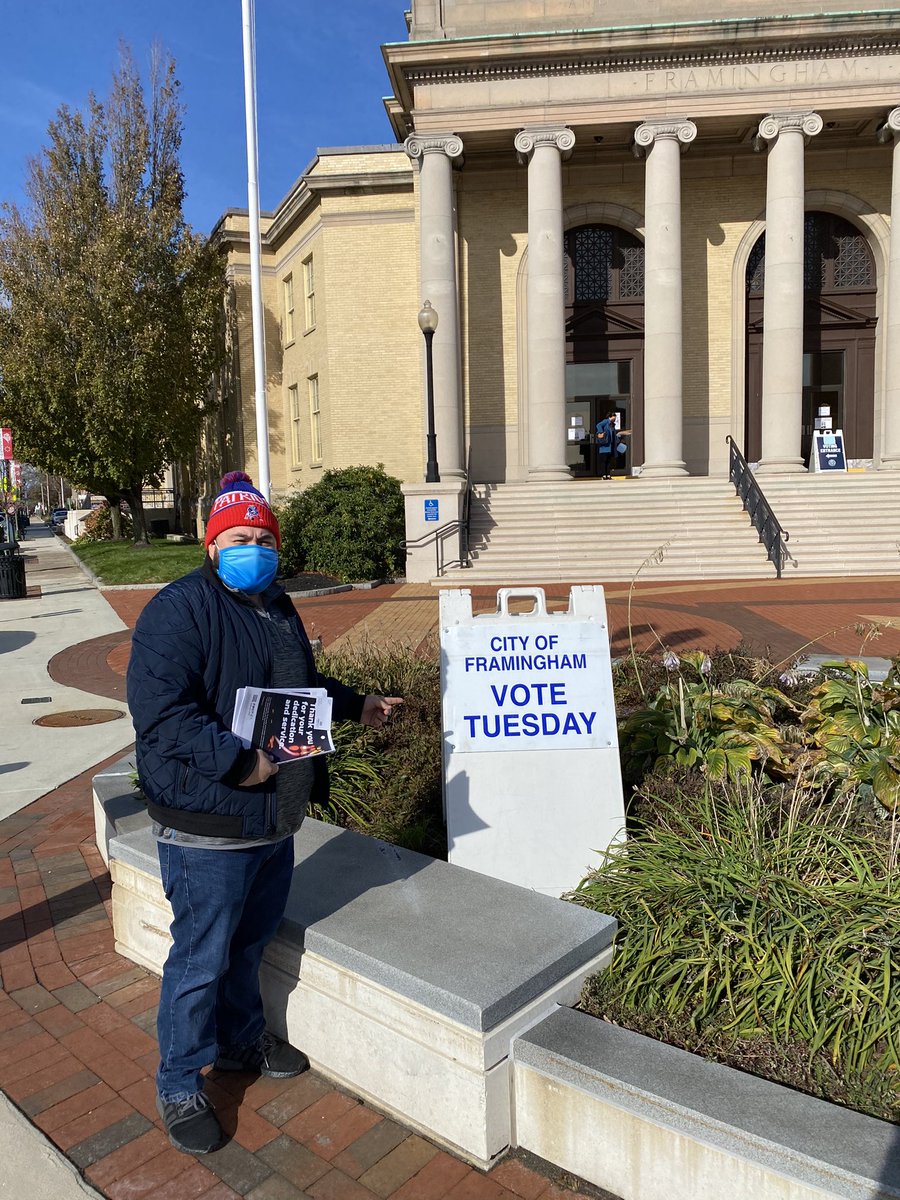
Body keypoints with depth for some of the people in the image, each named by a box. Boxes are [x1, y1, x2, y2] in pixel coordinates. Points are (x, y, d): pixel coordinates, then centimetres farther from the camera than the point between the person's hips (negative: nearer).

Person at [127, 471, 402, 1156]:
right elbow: (160, 713, -27)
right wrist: (240, 762, -31)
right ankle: (179, 1088, 28)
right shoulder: (179, 610, -17)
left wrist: (357, 706, 29)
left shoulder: (279, 609, 11)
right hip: (208, 829, -8)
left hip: (276, 820, 8)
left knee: (250, 944, 24)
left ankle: (241, 1041, 47)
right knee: (201, 958, 7)